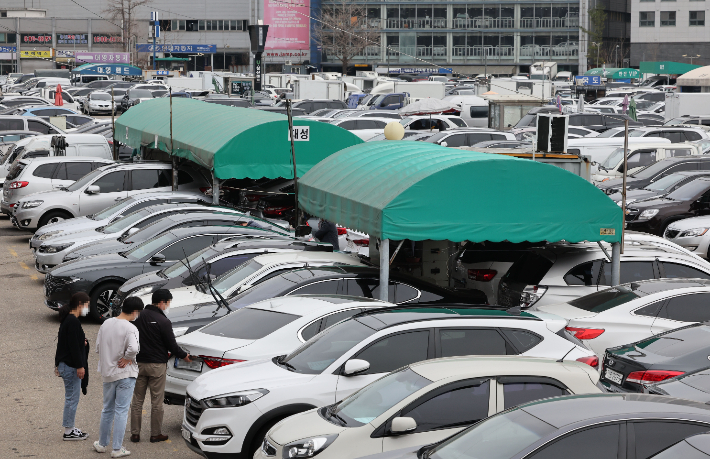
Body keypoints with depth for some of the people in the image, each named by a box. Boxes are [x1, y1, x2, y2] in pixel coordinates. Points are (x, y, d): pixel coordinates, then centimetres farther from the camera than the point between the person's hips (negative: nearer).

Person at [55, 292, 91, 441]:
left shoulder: (67, 320, 13)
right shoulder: (73, 321, -18)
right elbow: (73, 346, -21)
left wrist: (81, 342, 16)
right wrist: (80, 366, -20)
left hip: (65, 365, 11)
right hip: (70, 366, -11)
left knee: (71, 397, 16)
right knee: (72, 398, -4)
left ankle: (70, 428, 22)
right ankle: (69, 432, 2)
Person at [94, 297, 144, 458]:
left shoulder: (106, 324, 2)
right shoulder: (130, 328, -18)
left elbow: (98, 347, 6)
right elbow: (133, 348, -33)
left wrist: (109, 358, 9)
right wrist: (127, 358, -15)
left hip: (107, 374, 6)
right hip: (125, 374, -6)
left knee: (107, 410, 19)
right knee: (121, 411, 1)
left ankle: (102, 444, 28)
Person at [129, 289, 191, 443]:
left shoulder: (139, 316, 1)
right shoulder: (163, 321, -14)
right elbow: (172, 345, -8)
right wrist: (184, 355, 10)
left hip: (139, 363, 5)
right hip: (157, 365, -5)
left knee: (137, 400, 11)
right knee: (156, 402, 6)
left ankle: (135, 433, 12)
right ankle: (156, 434, 13)